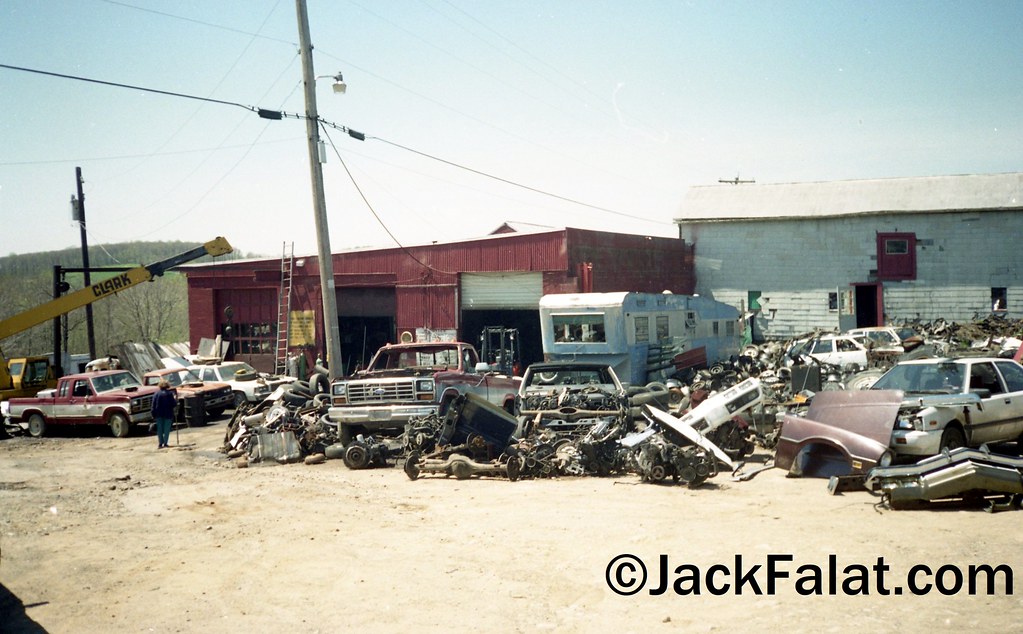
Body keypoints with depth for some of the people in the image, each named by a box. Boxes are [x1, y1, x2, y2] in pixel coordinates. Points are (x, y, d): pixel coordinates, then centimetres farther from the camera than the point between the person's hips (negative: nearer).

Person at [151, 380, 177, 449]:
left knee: (159, 429, 8)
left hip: (159, 414, 2)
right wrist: (175, 400, 14)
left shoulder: (156, 394, 2)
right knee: (167, 429, 3)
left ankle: (160, 444, 6)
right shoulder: (169, 393, -6)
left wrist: (153, 415, 4)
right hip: (168, 414, -2)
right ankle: (165, 443, -1)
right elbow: (174, 404, -6)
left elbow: (153, 406, 1)